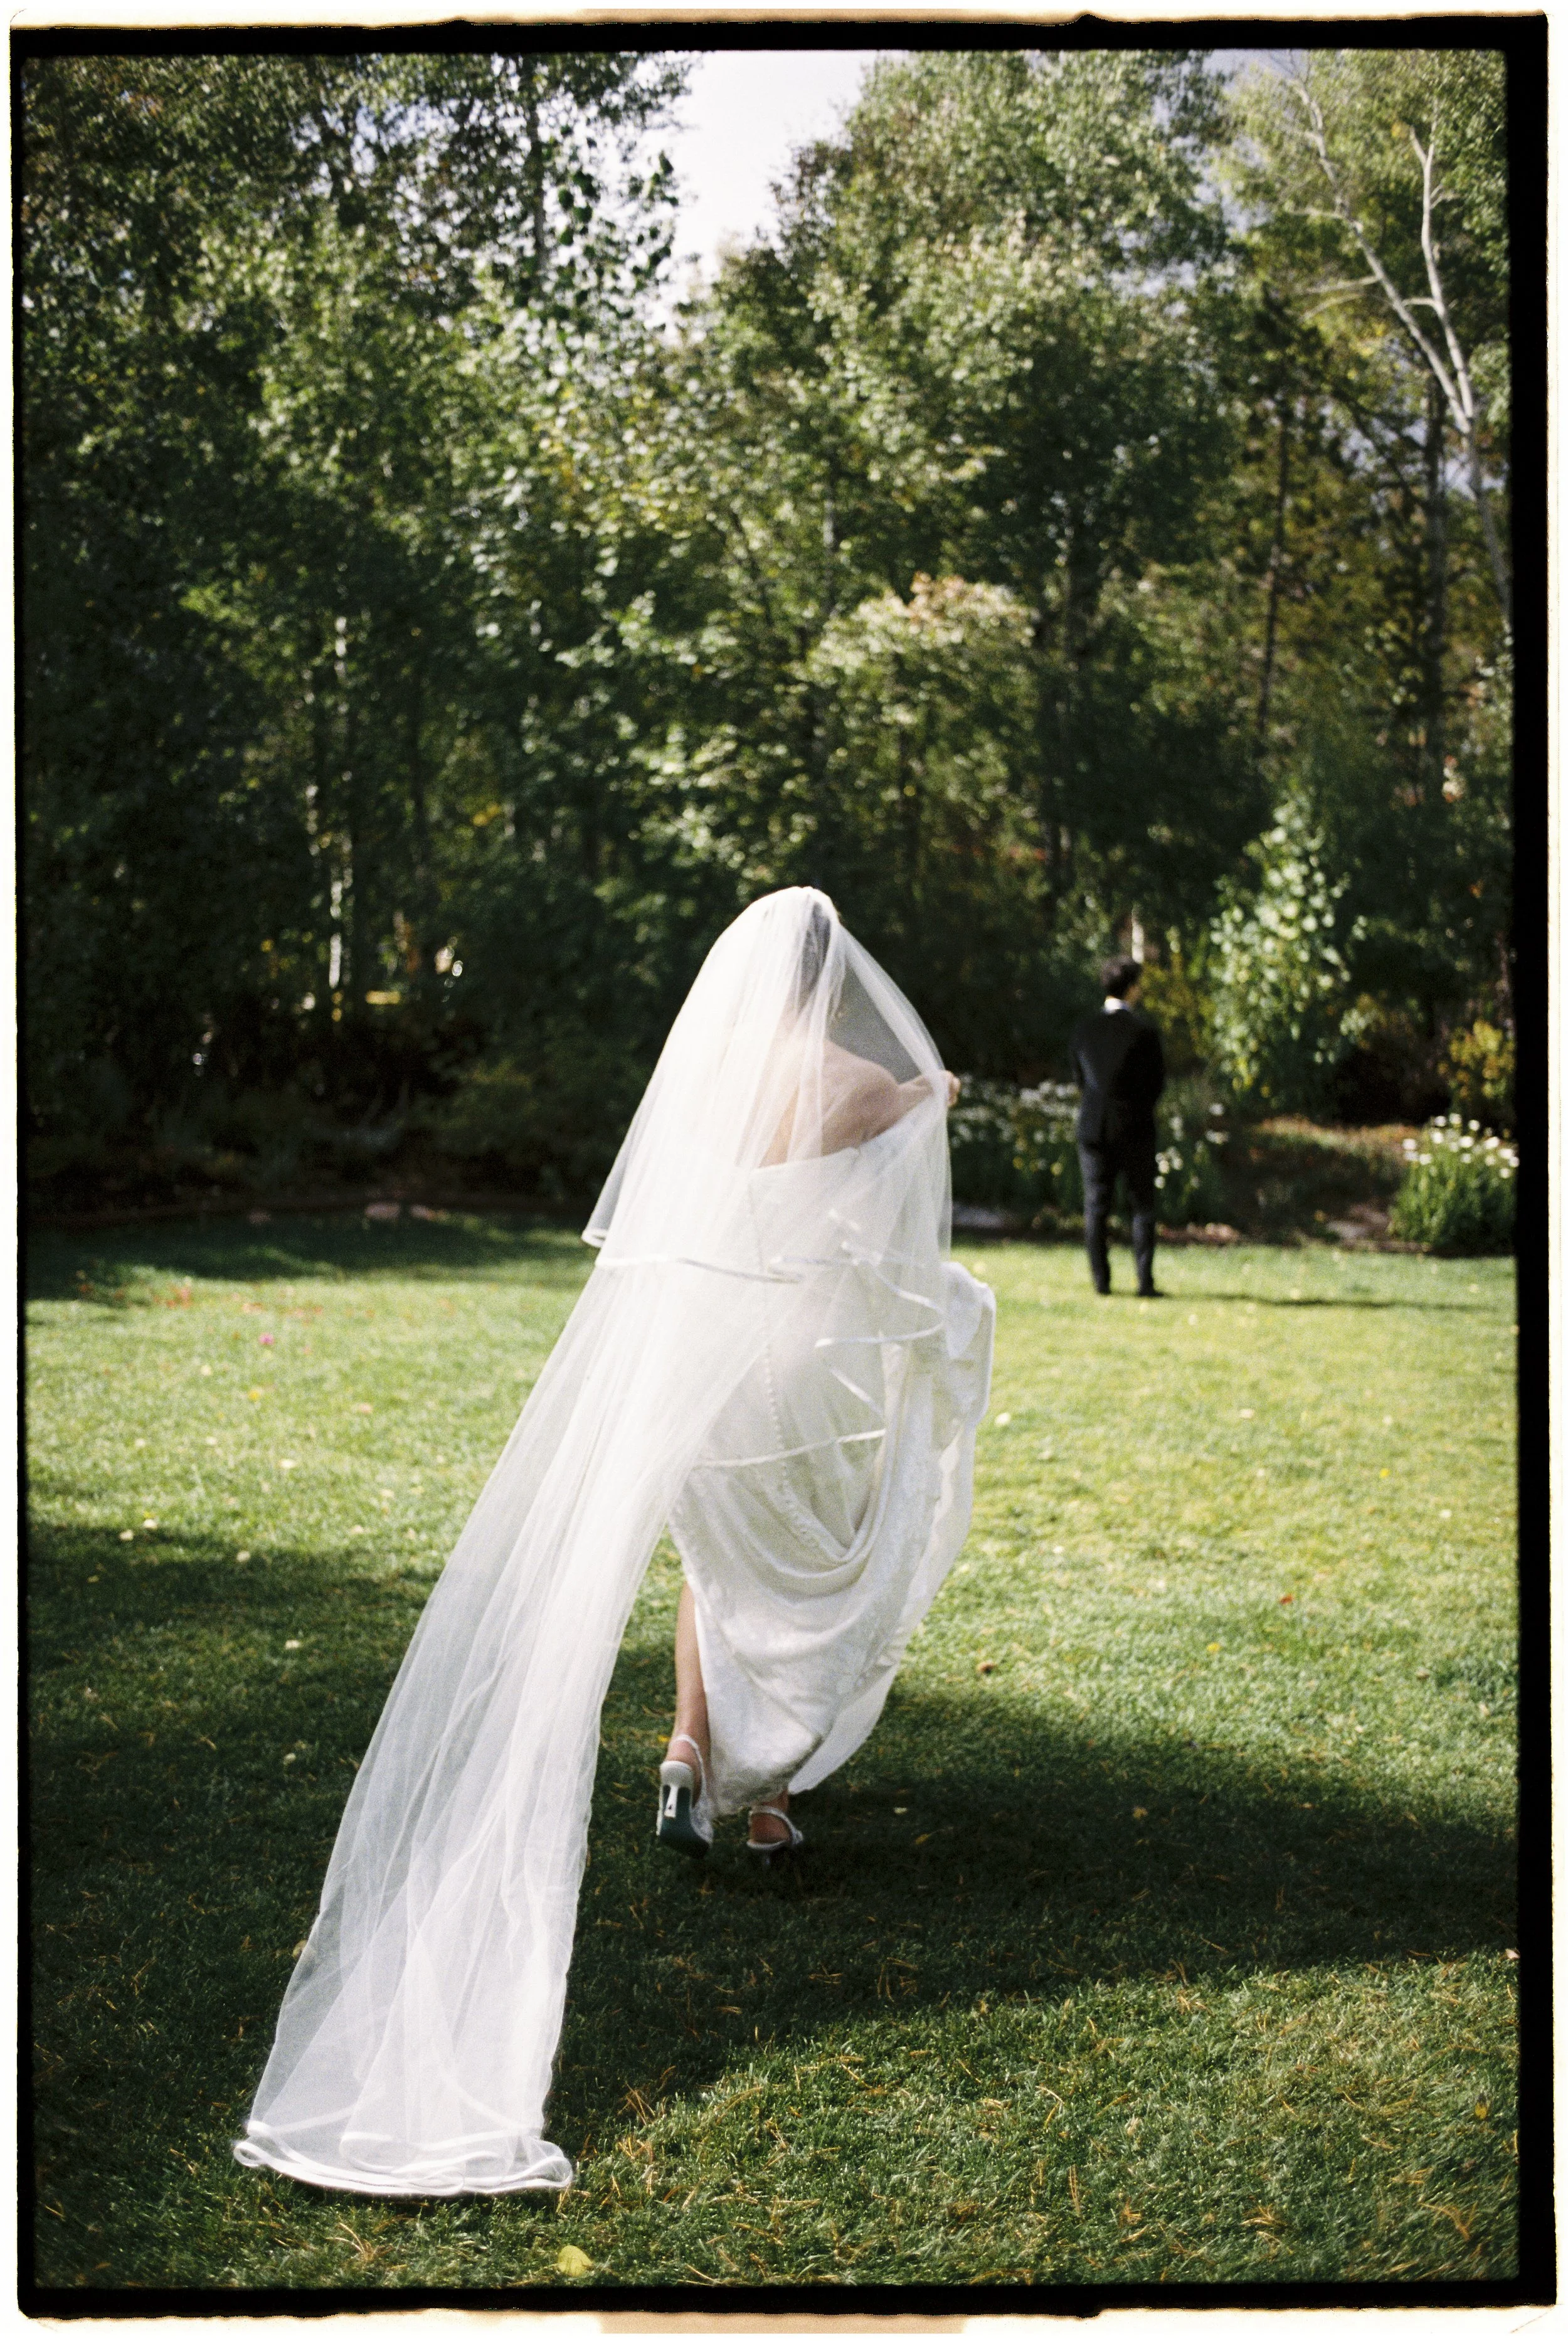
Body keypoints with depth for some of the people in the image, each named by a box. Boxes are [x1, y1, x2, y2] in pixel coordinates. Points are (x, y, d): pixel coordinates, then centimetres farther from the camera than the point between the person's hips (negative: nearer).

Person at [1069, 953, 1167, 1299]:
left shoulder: (1084, 1029, 1)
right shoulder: (1145, 1029, -9)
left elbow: (1079, 1076, 10)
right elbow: (1158, 1079, -2)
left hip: (1093, 1126, 3)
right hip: (1135, 1128, -3)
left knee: (1096, 1205, 7)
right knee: (1143, 1206, 4)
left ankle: (1100, 1280, 6)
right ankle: (1145, 1281, -1)